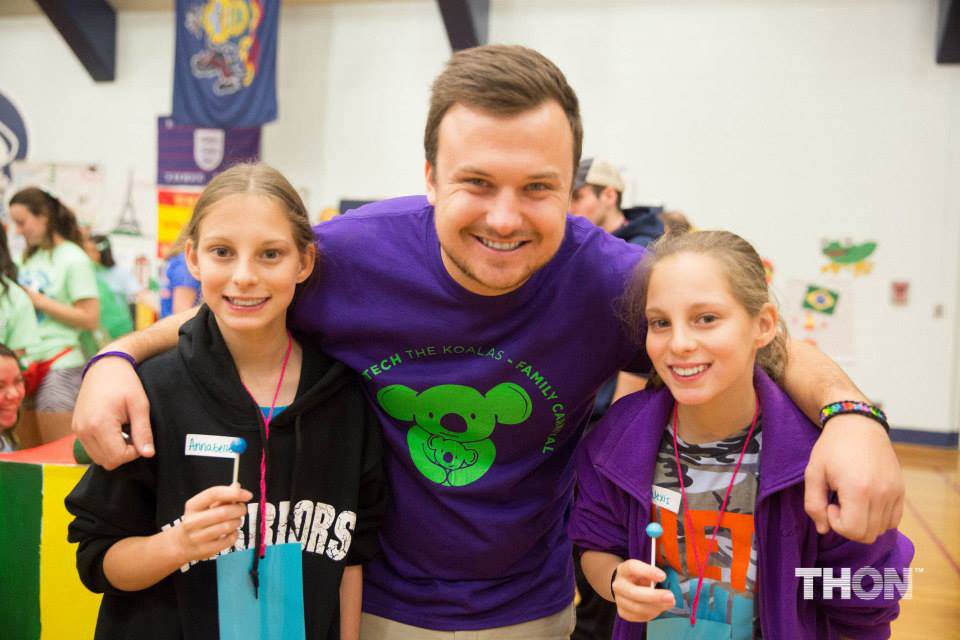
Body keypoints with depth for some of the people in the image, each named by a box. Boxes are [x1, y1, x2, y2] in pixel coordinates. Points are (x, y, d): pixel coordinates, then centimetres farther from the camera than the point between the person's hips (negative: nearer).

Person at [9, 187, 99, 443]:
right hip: (27, 363, 7)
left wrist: (38, 301, -14)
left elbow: (90, 319, -14)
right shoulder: (31, 257, 13)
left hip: (60, 366, -7)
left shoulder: (74, 259, -8)